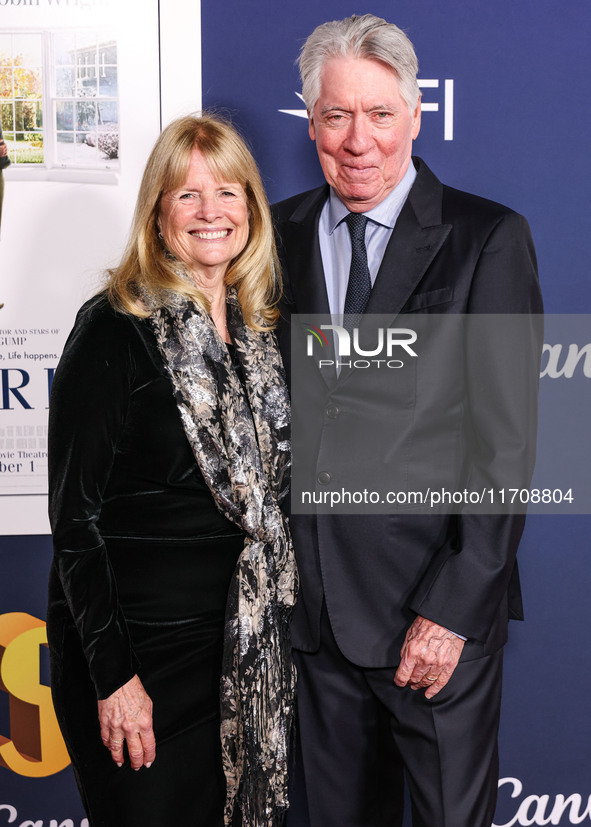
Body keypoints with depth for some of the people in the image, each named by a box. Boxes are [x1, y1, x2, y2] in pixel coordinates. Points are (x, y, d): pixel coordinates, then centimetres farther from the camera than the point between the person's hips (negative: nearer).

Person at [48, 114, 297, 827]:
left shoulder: (259, 327, 6)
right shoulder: (114, 329, -13)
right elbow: (75, 513, -14)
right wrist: (113, 675, -16)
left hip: (243, 639, 6)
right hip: (141, 642, -6)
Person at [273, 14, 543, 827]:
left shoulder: (489, 239, -7)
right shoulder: (279, 235, 5)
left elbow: (506, 439, -10)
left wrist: (455, 607, -14)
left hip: (438, 609, -3)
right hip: (315, 604, 4)